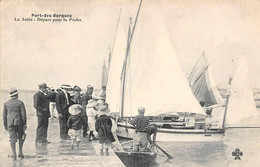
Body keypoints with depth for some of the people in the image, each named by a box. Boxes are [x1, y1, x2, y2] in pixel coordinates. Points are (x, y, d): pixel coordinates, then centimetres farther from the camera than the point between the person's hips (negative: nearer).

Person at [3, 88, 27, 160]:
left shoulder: (6, 103, 5)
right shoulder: (20, 103, -3)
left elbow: (4, 115, 7)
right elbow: (23, 114, -6)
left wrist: (5, 125, 14)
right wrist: (24, 124, 1)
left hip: (10, 123, 2)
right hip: (19, 122, -1)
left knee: (12, 138, 2)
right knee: (21, 137, 16)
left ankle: (14, 154, -5)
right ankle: (20, 152, 14)